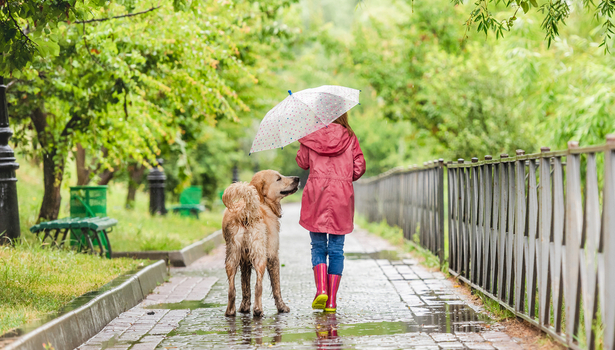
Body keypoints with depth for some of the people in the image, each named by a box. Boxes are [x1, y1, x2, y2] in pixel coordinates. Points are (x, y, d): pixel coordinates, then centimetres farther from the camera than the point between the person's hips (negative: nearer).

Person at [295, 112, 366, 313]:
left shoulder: (311, 136, 2)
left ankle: (321, 288, -13)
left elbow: (302, 162, 12)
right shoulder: (349, 137, 3)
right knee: (336, 249, 5)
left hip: (316, 192, 0)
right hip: (342, 195, 0)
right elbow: (359, 167, 1)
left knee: (318, 246, 9)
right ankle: (331, 301, 1)